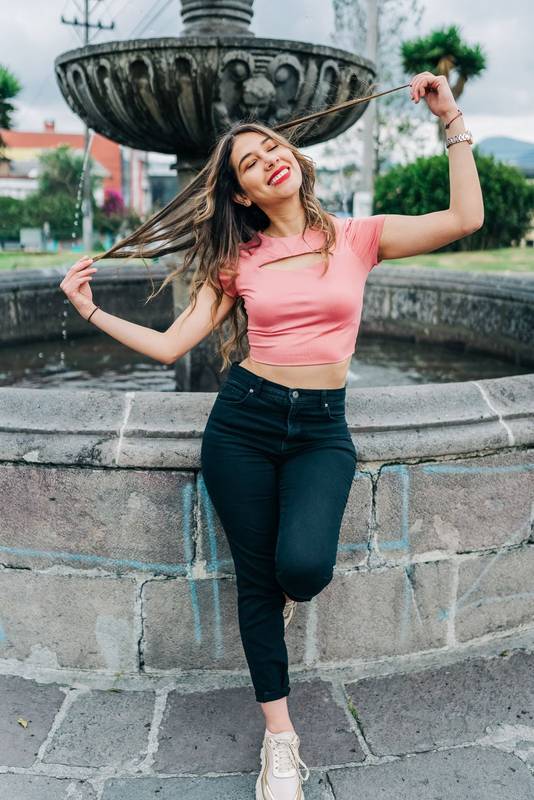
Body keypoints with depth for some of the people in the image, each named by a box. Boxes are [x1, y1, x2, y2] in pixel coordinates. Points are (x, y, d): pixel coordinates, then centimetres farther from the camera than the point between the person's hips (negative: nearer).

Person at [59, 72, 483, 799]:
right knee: (257, 578, 6)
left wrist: (452, 120, -6)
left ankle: (291, 583, 19)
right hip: (243, 419, 1)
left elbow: (466, 219, -7)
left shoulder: (357, 237, 3)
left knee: (303, 566, -24)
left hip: (322, 428, -1)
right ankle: (280, 738, 27)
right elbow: (169, 346, 2)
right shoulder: (239, 261, 4)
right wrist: (90, 310, -3)